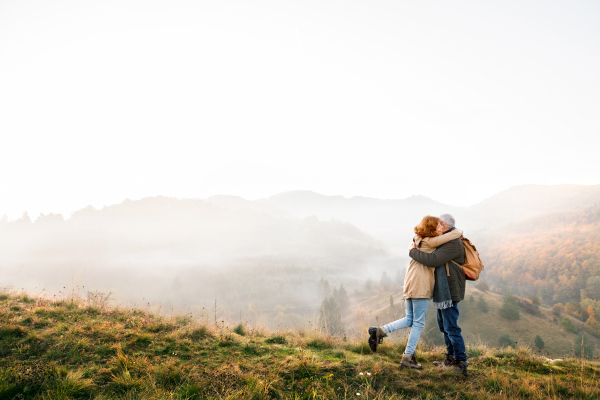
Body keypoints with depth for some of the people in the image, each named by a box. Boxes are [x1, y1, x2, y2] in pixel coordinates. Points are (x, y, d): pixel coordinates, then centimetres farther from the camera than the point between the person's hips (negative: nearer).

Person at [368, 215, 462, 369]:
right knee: (418, 323, 0)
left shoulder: (417, 240, 14)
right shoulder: (430, 241, -9)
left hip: (410, 284, 8)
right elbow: (457, 233, -10)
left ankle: (380, 331, 1)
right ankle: (407, 357, 3)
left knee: (409, 320, 15)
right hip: (421, 286, -8)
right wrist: (458, 232, 12)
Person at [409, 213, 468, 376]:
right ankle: (451, 358, 29)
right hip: (442, 290, 11)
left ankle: (461, 361, 0)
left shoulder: (452, 243, -20)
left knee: (451, 327, -8)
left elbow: (432, 259, -28)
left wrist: (413, 251, -14)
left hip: (449, 291, -11)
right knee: (443, 324, 18)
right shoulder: (444, 240, 13)